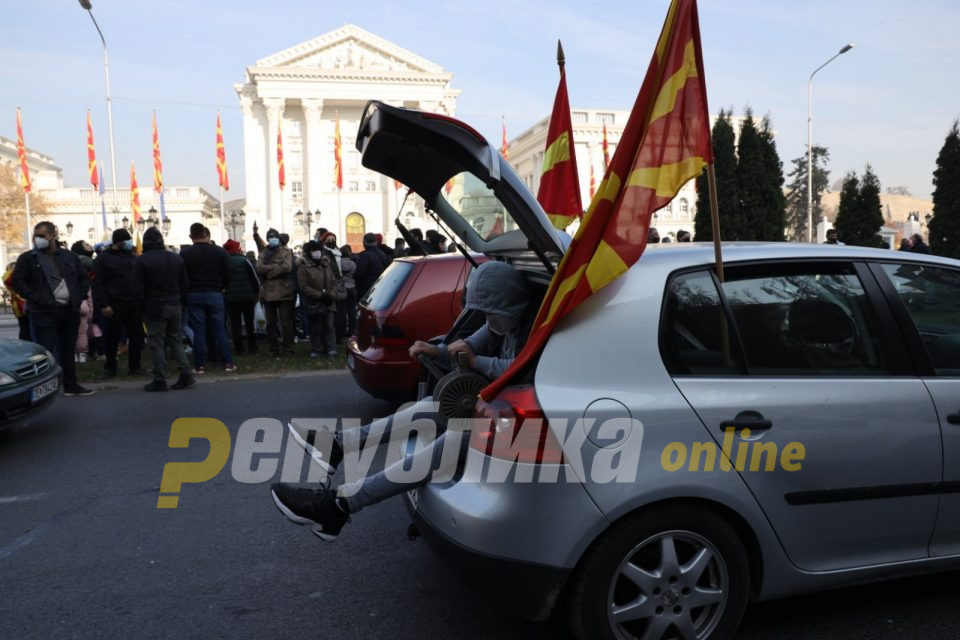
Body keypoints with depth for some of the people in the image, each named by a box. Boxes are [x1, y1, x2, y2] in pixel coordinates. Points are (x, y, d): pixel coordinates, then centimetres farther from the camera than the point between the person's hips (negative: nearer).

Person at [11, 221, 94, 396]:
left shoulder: (70, 257, 11)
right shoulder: (27, 258, 0)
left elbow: (84, 278, 19)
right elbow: (17, 281, -4)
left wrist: (79, 298, 6)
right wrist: (36, 299, -12)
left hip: (70, 311, 4)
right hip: (43, 312, -4)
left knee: (68, 350, 12)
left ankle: (70, 385, 21)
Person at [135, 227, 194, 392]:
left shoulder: (142, 261, -8)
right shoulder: (176, 258, 8)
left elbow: (138, 289, -9)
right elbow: (185, 284, 10)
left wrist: (144, 306, 2)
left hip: (154, 308, -5)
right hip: (174, 306, 5)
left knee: (156, 343, 1)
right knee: (175, 339, 14)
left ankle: (160, 380, 3)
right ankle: (185, 373, 5)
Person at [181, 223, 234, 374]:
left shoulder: (185, 253, -4)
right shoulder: (219, 252, 0)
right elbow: (227, 274, 2)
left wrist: (187, 290, 10)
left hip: (194, 295, -1)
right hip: (215, 294, 1)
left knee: (198, 330, 3)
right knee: (219, 329, 6)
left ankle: (199, 365, 5)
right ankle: (228, 362, 5)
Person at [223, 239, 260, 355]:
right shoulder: (244, 260, -9)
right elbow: (254, 277, -10)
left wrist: (224, 293, 13)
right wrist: (257, 291, 0)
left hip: (230, 298, 1)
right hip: (248, 296, -1)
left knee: (235, 324, 6)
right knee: (249, 322, 9)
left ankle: (238, 348, 5)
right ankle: (252, 347, 12)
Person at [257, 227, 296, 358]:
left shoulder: (286, 252, 3)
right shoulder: (263, 253, 13)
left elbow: (287, 267, -13)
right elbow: (259, 268, -4)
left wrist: (269, 271, -8)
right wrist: (276, 267, -12)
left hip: (283, 292, -3)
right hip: (267, 292, 4)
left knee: (286, 323, -1)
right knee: (270, 323, 8)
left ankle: (288, 348, 7)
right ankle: (273, 349, 16)